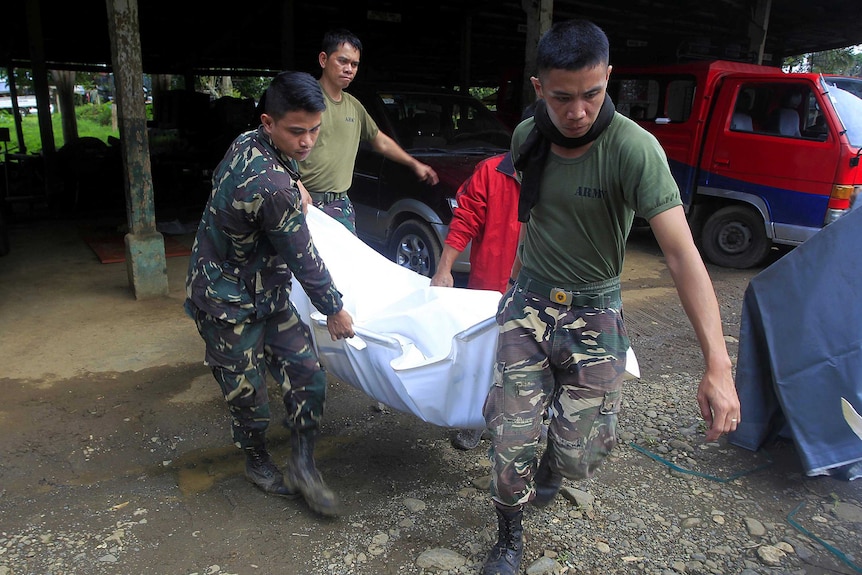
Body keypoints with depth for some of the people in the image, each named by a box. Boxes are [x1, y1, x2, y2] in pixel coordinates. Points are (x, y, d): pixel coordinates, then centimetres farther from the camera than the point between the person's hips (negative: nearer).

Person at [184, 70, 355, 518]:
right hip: (229, 305, -9)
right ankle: (258, 463, 35)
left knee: (306, 374, 5)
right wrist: (334, 310, -7)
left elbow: (219, 181, 22)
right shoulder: (273, 187, -32)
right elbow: (303, 259, -22)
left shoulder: (246, 142, -2)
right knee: (247, 391, 9)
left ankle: (302, 466, 19)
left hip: (267, 292, 9)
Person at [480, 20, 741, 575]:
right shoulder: (526, 136, -6)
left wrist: (718, 366, -35)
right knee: (510, 433, -4)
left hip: (593, 310, -2)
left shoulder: (634, 149, -22)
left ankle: (552, 466, 38)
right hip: (528, 300, 3)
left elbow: (682, 253, -29)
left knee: (581, 452, -2)